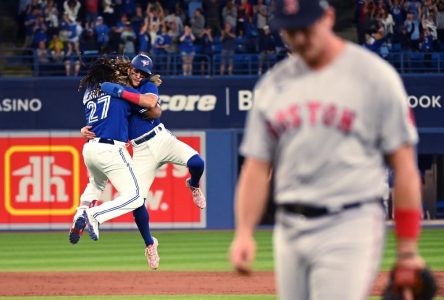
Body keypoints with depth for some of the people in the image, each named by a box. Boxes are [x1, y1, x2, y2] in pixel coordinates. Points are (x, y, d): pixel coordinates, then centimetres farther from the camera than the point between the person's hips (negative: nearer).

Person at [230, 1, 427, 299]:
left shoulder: (374, 75, -4)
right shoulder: (273, 84, 11)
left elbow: (404, 164, -4)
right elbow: (256, 166, 12)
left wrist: (408, 250, -7)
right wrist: (244, 233, -3)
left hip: (349, 229, -6)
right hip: (289, 230, 6)